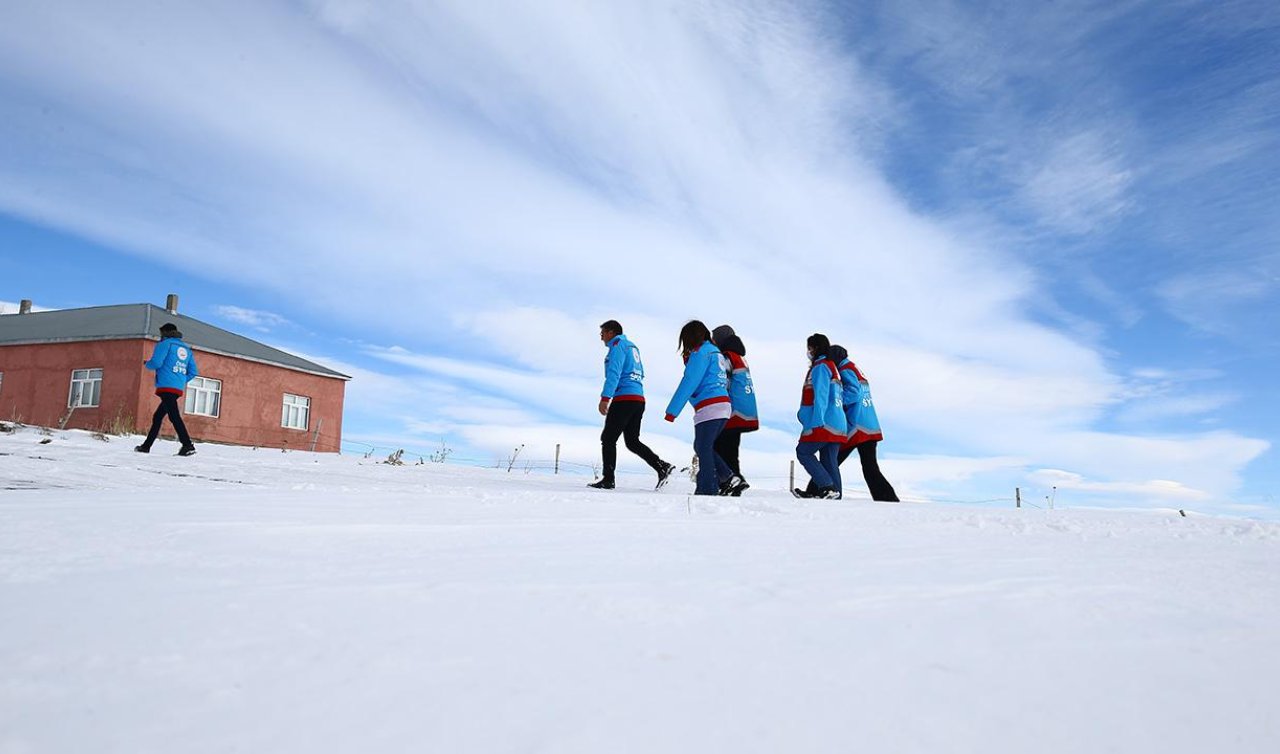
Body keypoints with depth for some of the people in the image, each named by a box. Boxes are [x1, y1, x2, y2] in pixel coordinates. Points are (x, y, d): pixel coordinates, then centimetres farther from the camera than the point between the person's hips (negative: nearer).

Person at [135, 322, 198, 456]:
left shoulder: (165, 344, 0)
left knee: (174, 416, -15)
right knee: (157, 417, 18)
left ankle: (188, 446, -25)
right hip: (179, 389, 8)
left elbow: (156, 363, -12)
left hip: (166, 387, -8)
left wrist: (147, 364, 10)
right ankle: (146, 446, 24)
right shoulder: (187, 349, 19)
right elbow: (193, 372, 14)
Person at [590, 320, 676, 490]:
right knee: (633, 442, 11)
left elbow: (614, 372, -17)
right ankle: (662, 467, -2)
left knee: (608, 439, -2)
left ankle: (608, 480, -3)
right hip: (639, 399, 9)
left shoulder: (618, 344, -3)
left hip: (624, 399, -9)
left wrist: (605, 397, -23)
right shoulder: (632, 346, 24)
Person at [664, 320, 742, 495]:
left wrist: (672, 410, -12)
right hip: (724, 406, 9)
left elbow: (689, 383, -12)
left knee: (703, 449, -4)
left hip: (709, 408, -9)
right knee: (701, 447, 16)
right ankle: (728, 478, 9)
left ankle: (707, 490, -4)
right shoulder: (716, 351, 23)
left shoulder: (700, 352, -6)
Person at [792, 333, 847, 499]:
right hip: (838, 425, 9)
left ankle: (827, 487, -10)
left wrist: (816, 422, -20)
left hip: (824, 423, -9)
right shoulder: (833, 367, 22)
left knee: (803, 451, -1)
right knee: (829, 462, 8)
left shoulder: (820, 367, -7)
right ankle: (834, 495, 5)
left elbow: (820, 396, -17)